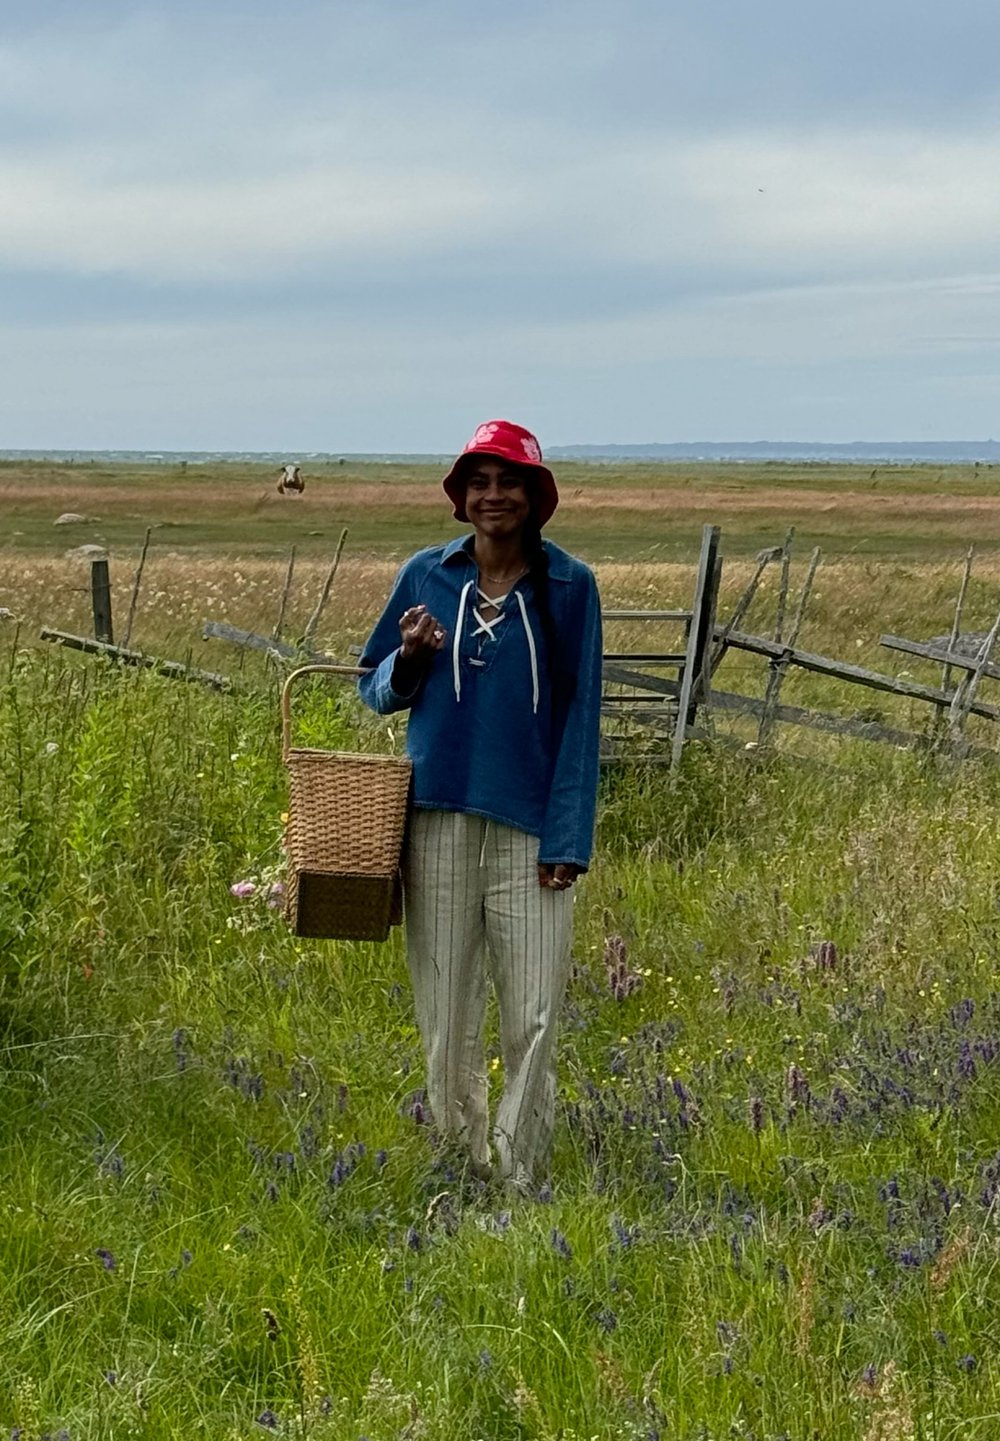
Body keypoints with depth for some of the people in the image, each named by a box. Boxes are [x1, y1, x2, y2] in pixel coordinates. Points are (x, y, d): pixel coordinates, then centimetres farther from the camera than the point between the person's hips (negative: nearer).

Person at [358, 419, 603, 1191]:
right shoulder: (426, 575, 5)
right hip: (438, 817, 2)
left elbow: (580, 714, 0)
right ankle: (458, 1164, 20)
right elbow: (377, 691, 14)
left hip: (529, 826, -2)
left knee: (533, 1015, -3)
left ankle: (520, 1179, 8)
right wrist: (409, 658, -10)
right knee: (447, 1012, 6)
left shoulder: (569, 585, 0)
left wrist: (568, 837, -6)